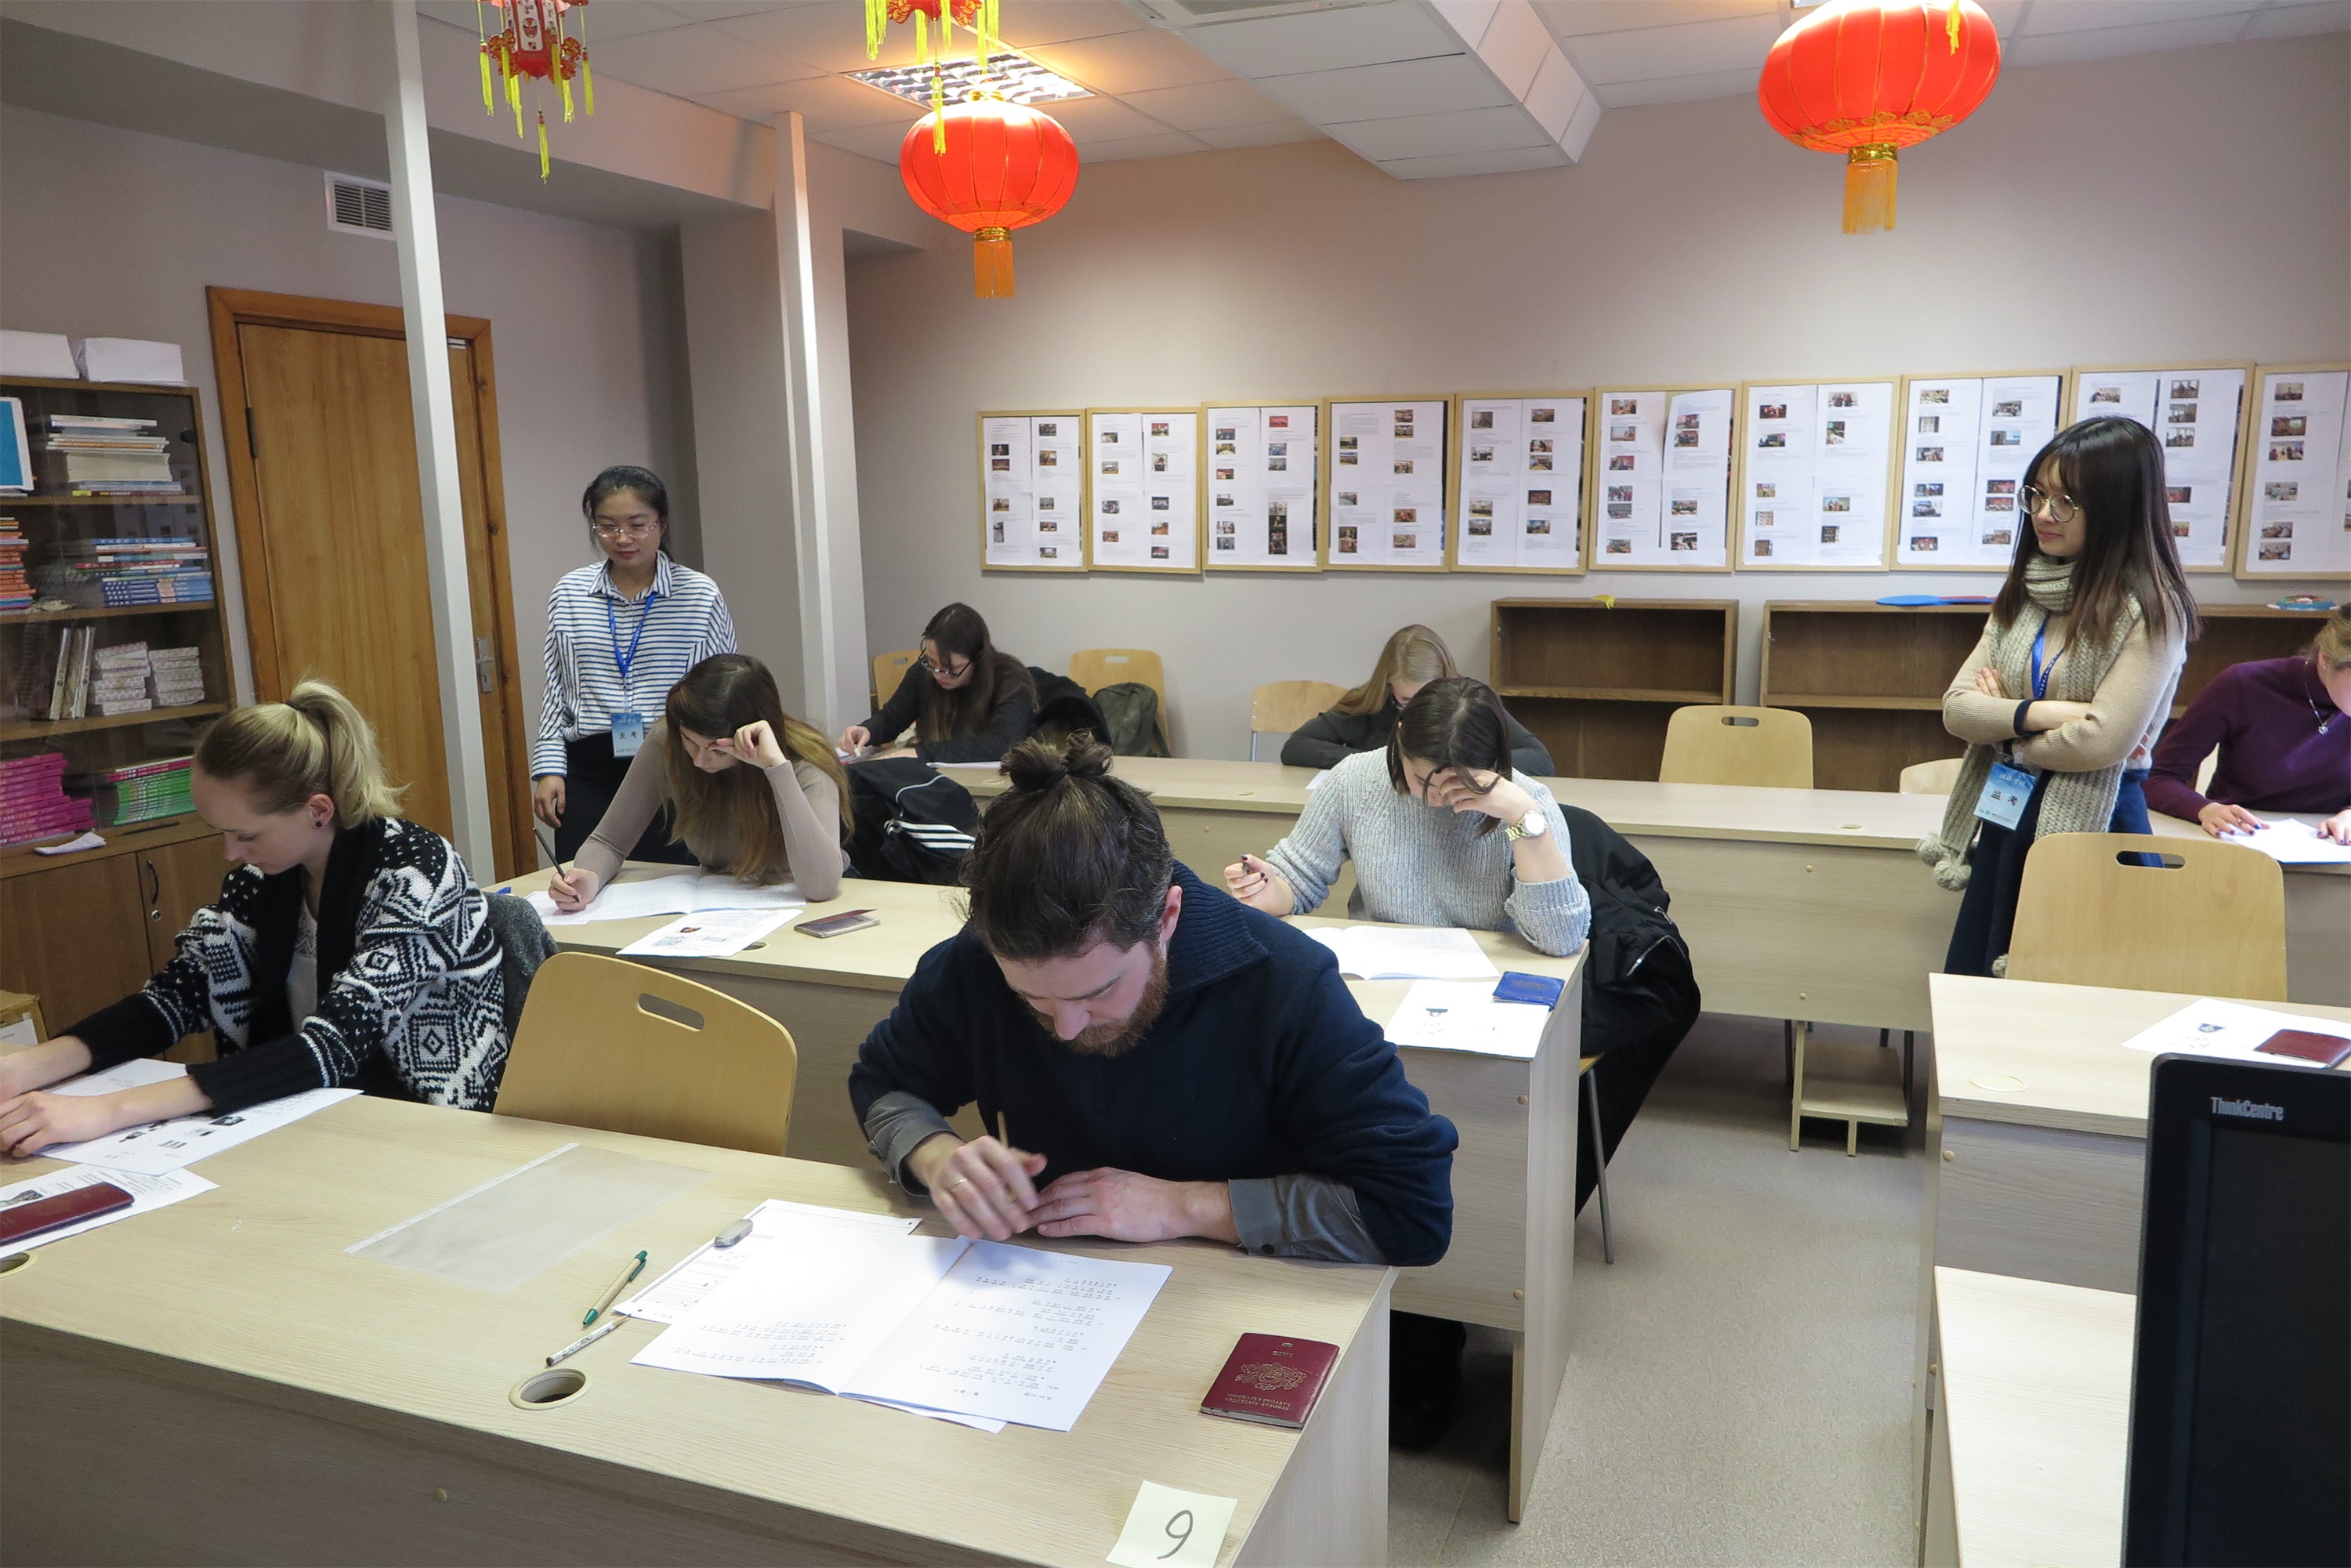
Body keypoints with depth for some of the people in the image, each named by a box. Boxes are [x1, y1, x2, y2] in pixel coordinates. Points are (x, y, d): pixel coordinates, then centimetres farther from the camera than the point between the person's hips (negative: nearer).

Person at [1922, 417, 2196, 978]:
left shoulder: (2151, 610, -12)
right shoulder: (2023, 594, 6)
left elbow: (2101, 742, -20)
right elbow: (1956, 709, -1)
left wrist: (2002, 723, -6)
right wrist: (2041, 712, -17)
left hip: (2092, 826, -6)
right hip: (2003, 817, 6)